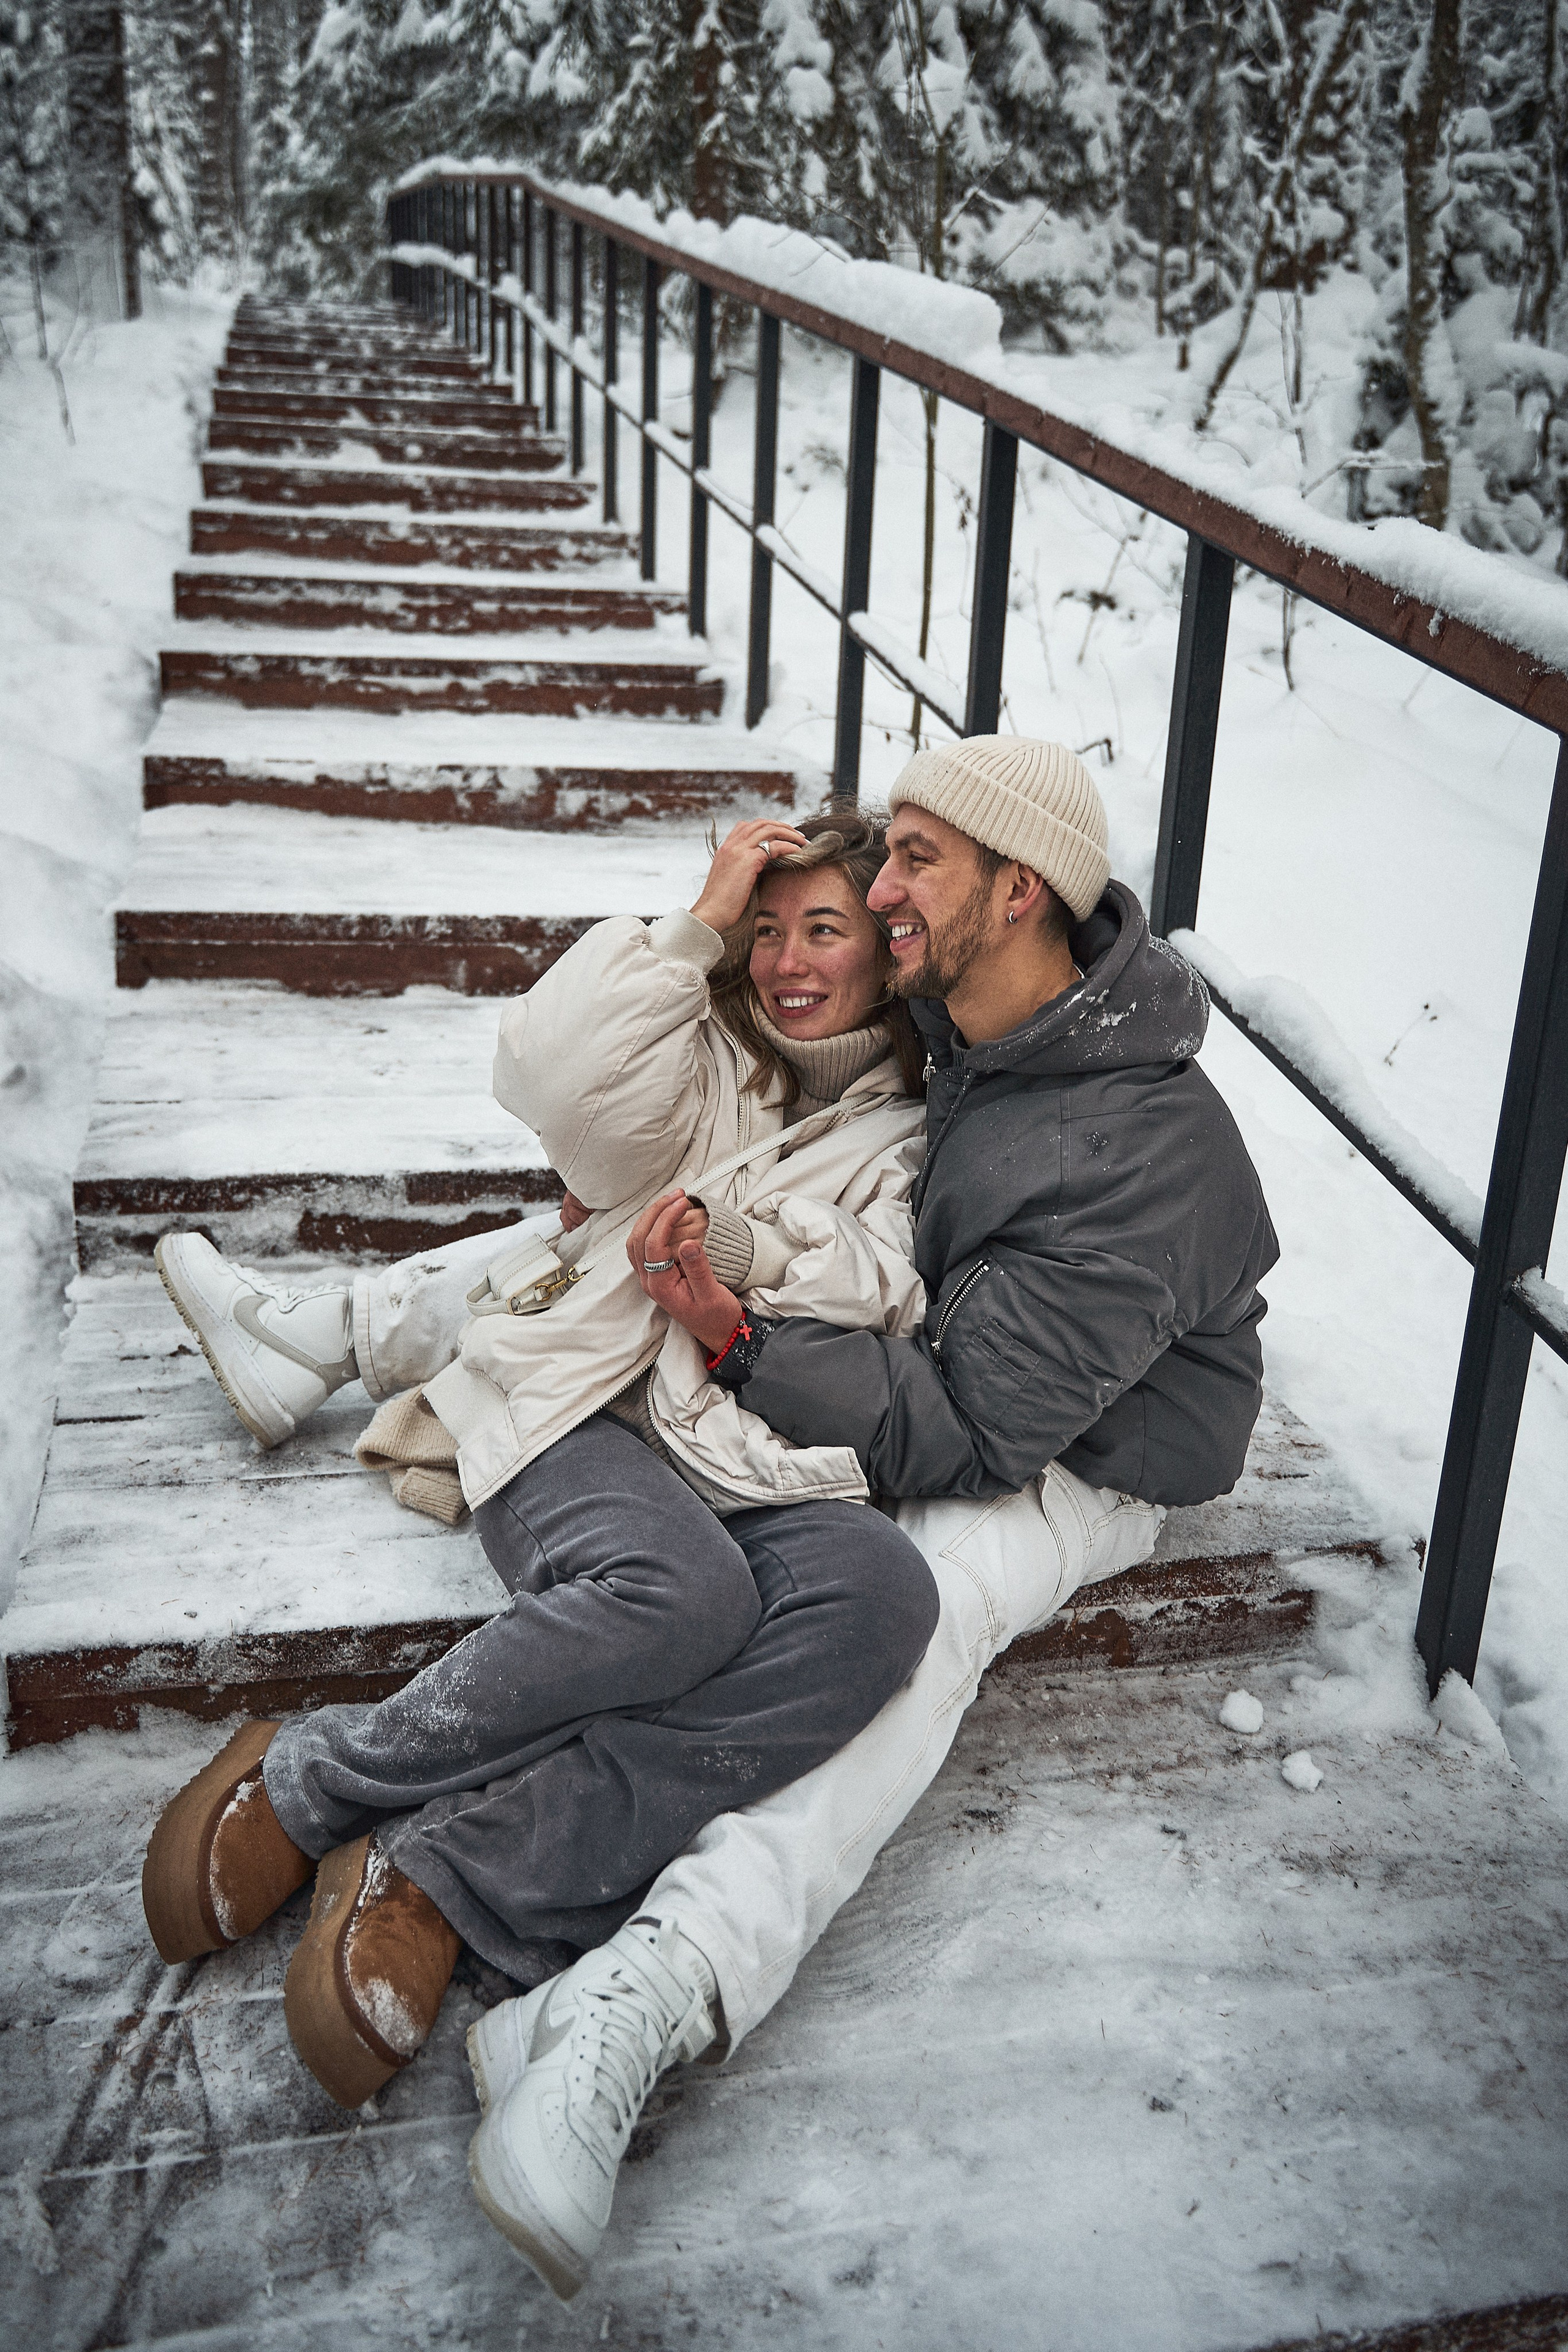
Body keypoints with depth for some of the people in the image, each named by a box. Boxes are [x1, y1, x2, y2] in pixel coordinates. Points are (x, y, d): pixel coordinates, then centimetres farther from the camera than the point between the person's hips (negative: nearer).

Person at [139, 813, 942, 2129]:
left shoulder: (914, 1134, 21)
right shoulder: (700, 1059, 19)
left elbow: (889, 1291, 5)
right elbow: (559, 1077, -3)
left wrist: (740, 1239, -6)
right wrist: (699, 923, -1)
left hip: (755, 1466, 2)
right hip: (588, 1416, -1)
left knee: (882, 1594, -35)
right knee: (681, 1592, -38)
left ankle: (442, 1872, -33)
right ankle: (308, 1780, -18)